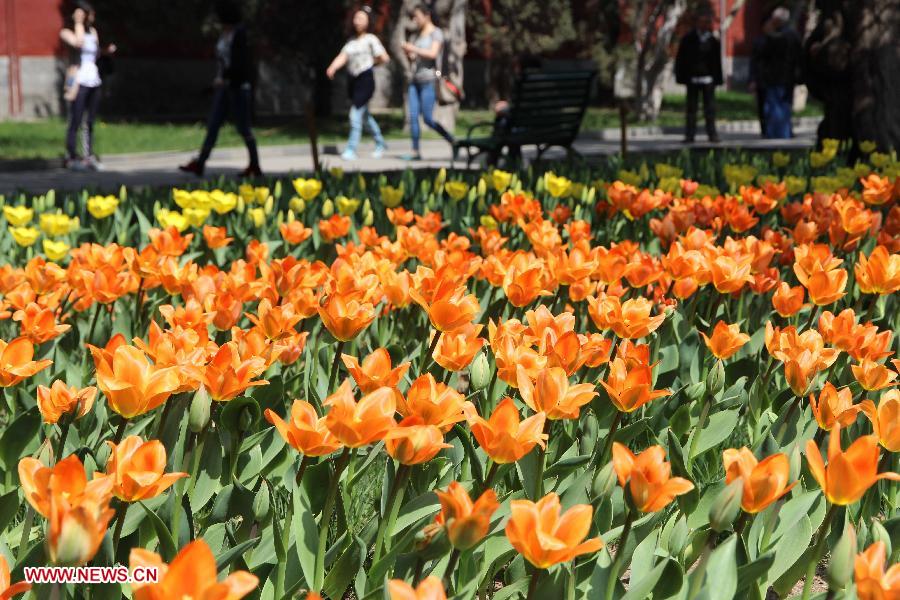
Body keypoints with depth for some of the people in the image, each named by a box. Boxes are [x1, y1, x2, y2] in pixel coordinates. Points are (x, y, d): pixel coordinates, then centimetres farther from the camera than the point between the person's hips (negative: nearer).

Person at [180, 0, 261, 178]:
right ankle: (199, 164, 0)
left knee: (243, 128, -1)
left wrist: (224, 77, -27)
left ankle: (255, 166, 10)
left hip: (237, 86, -8)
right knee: (212, 125, 3)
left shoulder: (239, 35, -14)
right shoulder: (224, 34, 11)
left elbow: (240, 63, -22)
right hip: (223, 86, 8)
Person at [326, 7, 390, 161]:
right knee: (365, 115, 15)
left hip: (366, 78, -7)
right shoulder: (351, 41, 14)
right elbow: (342, 57, 2)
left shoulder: (371, 39, -4)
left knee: (356, 114, -13)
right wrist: (333, 67, -16)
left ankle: (351, 149, -12)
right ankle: (380, 144, 30)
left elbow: (384, 58, -10)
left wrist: (369, 63, 3)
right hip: (353, 79, 7)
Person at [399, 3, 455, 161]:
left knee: (428, 119, -9)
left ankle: (452, 142, 6)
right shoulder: (420, 34, 19)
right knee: (413, 116, -2)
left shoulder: (436, 33, -3)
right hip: (415, 79, 7)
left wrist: (413, 49, -16)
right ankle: (415, 152, -1)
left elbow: (433, 54, -17)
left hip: (428, 79, -7)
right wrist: (407, 52, 1)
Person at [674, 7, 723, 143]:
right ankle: (689, 135, 5)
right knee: (691, 108, 3)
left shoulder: (714, 41, 5)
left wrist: (717, 78, 2)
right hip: (692, 78, 0)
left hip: (708, 79, 1)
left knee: (710, 108, 0)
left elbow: (717, 61, 8)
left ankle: (712, 133, 5)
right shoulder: (688, 39, 2)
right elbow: (680, 59, 3)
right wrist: (681, 76, -3)